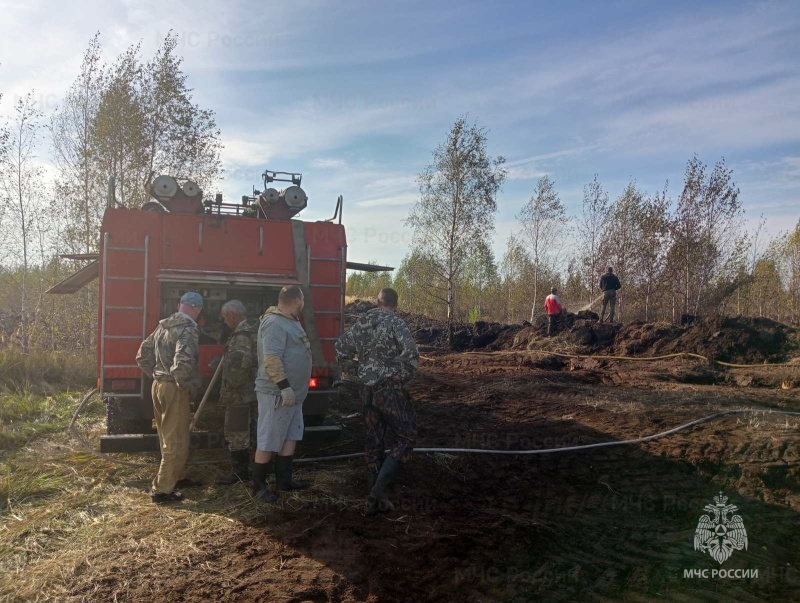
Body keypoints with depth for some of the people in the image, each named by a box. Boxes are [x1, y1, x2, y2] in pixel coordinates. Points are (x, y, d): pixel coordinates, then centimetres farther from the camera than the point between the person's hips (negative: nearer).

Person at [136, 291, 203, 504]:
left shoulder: (163, 325, 11)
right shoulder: (188, 329, -16)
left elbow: (142, 354, 17)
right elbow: (183, 362, -30)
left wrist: (154, 374, 17)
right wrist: (187, 384, -15)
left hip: (159, 385, 9)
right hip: (174, 389, -9)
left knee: (168, 437, 21)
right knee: (176, 441, 1)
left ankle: (173, 477, 35)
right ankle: (162, 489, 5)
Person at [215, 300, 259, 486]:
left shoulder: (242, 334, -19)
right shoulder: (255, 329, 13)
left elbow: (241, 363, -31)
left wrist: (230, 386, -21)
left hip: (240, 393, -10)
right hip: (254, 391, 10)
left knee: (236, 433, -1)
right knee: (249, 431, 16)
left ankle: (239, 472, 8)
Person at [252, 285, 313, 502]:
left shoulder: (291, 321, 14)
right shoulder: (274, 323, -19)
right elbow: (271, 359, -26)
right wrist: (285, 387, -27)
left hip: (293, 393, 10)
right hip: (276, 394, -10)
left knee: (291, 437, 16)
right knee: (268, 442, 0)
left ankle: (283, 480, 25)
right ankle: (259, 486, 10)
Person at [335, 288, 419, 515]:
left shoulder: (361, 323, 10)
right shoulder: (395, 323, -10)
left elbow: (341, 347, 19)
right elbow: (410, 352, -23)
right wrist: (404, 376, -9)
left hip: (366, 389, 7)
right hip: (390, 388, -7)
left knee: (374, 440, 14)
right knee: (405, 437, 3)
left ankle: (374, 500, 19)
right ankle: (380, 490, -9)